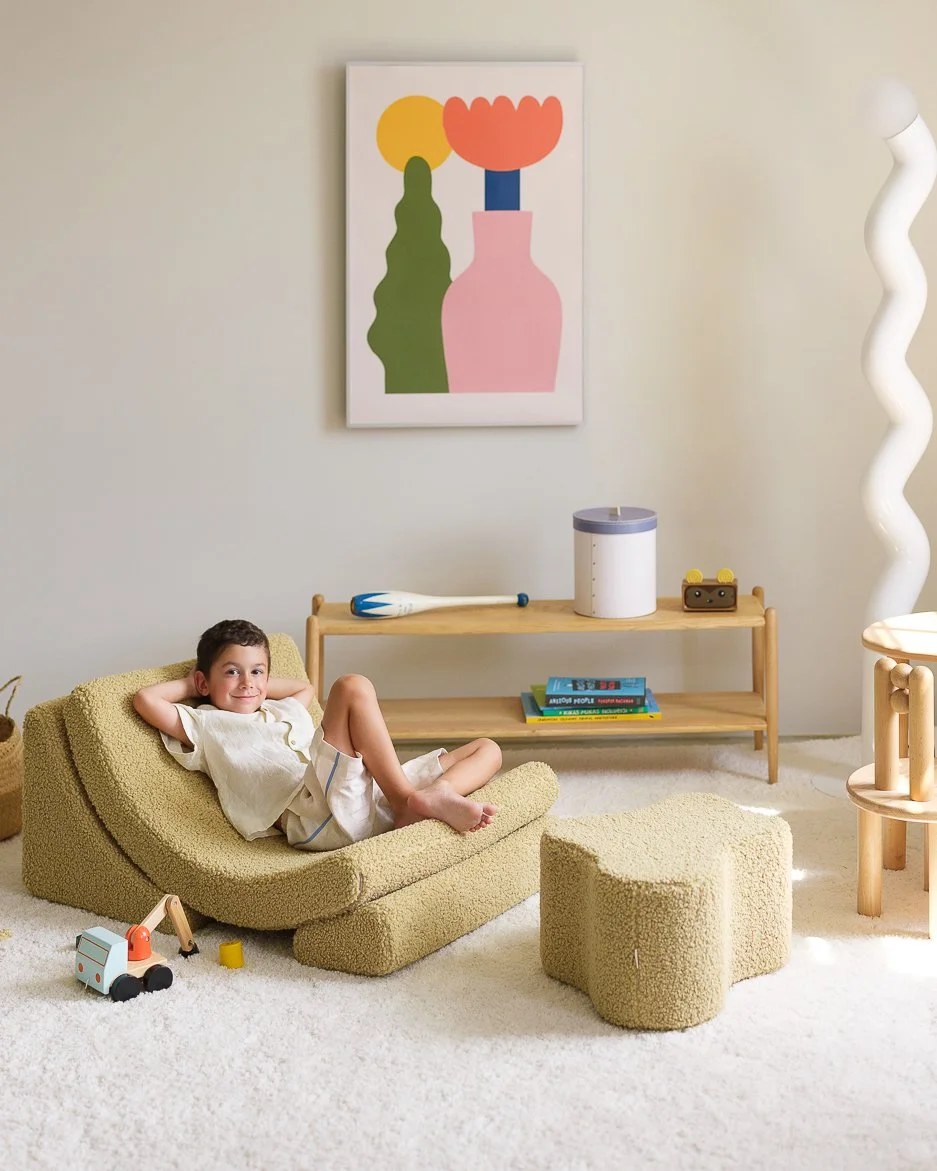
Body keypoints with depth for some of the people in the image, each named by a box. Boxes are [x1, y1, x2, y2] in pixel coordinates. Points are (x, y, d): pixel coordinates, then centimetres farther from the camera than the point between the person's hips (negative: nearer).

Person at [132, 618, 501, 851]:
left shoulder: (286, 711, 40)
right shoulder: (207, 726, 18)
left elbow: (306, 687, 61)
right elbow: (145, 699, 6)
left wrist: (261, 682, 45)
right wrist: (188, 685, 24)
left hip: (377, 800, 8)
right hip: (314, 814, -8)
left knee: (487, 749, 4)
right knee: (352, 686, -26)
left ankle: (432, 796, -31)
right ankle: (411, 801, -31)